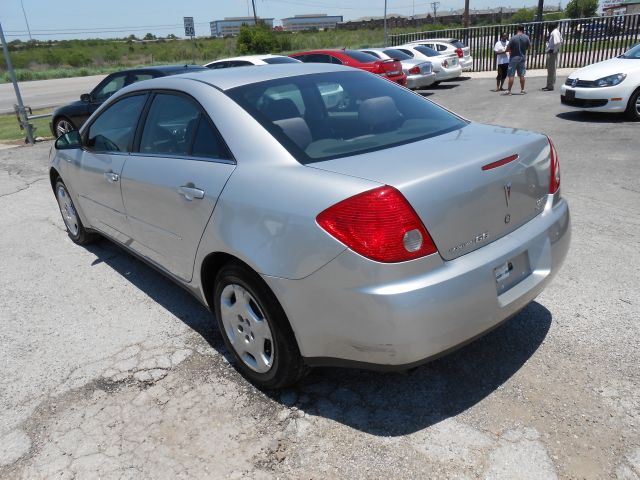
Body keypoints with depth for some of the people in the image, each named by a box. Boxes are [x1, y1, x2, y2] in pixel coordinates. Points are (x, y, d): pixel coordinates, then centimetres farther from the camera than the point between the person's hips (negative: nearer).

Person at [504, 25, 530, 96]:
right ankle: (522, 90, 17)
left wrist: (511, 50, 11)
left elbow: (508, 49, -12)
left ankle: (509, 90, -1)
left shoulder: (513, 38, -14)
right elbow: (529, 46, 9)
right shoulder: (526, 37, -4)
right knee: (521, 75, 11)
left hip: (514, 58, -3)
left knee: (511, 75, 0)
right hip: (522, 57, 3)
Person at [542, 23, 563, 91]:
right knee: (550, 70, 16)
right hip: (550, 53, 11)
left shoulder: (554, 32, -17)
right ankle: (549, 85, 23)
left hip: (552, 53, -11)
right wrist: (556, 49, 18)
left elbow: (558, 42, -27)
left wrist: (554, 50, -17)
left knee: (551, 70, -6)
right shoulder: (554, 32, 14)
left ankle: (551, 86, -3)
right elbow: (561, 41, 23)